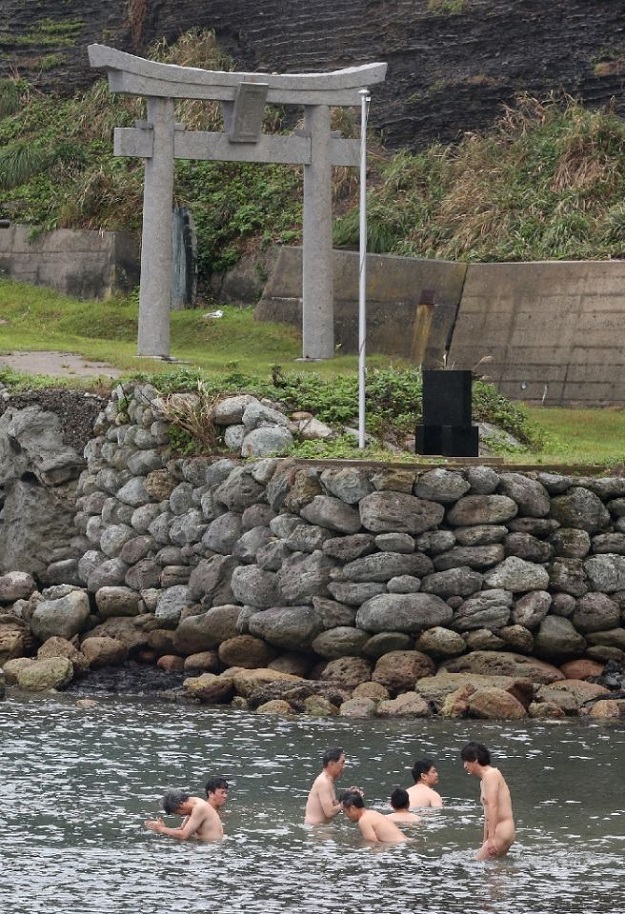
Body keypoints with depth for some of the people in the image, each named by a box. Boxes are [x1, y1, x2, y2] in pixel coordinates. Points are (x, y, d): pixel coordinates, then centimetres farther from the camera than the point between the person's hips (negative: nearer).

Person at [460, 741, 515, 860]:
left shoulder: (491, 774, -9)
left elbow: (492, 806, -19)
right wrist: (485, 843, 30)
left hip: (501, 832, -10)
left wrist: (491, 838, -25)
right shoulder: (483, 782, 23)